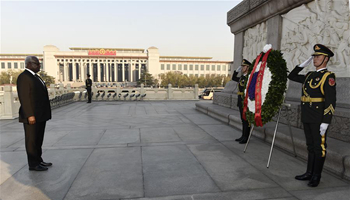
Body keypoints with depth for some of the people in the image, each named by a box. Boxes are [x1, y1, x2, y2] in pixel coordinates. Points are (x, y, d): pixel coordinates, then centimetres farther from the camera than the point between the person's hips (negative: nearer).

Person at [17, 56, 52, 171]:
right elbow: (24, 97, -19)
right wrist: (30, 115, -23)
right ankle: (33, 164, 10)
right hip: (32, 116, -9)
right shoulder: (24, 77, -12)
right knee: (32, 140, 1)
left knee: (38, 139, 16)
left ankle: (38, 160, 26)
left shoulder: (35, 76, 17)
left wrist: (45, 113, 17)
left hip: (40, 115, 9)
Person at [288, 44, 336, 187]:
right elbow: (291, 76, 24)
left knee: (319, 147, 3)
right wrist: (304, 64, 15)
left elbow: (331, 101, -16)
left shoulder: (328, 77, -9)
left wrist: (325, 122, -20)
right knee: (311, 146, 15)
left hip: (319, 119, -7)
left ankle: (316, 177, 14)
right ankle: (309, 173, 26)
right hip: (307, 118, 8)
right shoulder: (310, 76, 13)